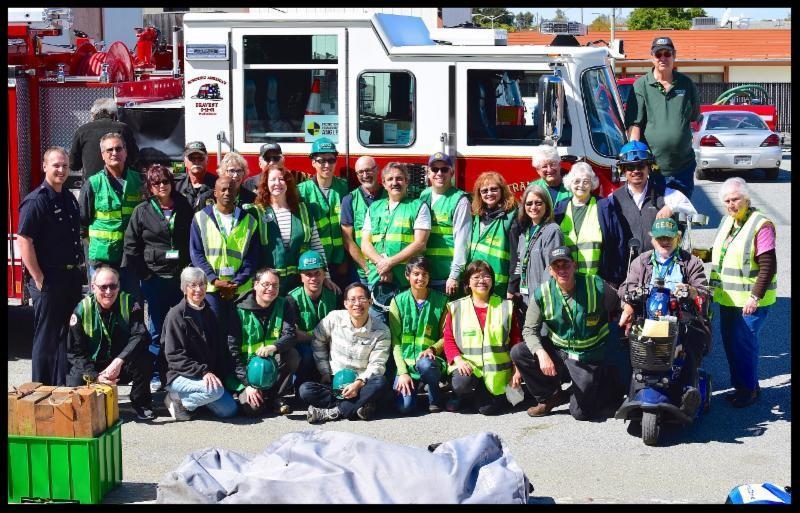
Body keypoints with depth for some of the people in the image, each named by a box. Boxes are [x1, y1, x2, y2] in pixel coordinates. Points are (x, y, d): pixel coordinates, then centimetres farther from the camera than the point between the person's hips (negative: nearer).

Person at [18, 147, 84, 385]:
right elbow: (23, 241, -18)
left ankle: (63, 388, 25)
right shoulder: (36, 201, -13)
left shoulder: (69, 198, 12)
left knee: (68, 336, 14)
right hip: (48, 280, -8)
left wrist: (78, 269, 15)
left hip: (71, 276, 8)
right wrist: (39, 280, -18)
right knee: (47, 338, -1)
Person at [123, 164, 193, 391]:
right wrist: (143, 274, -5)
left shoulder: (184, 208, 8)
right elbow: (131, 246, 1)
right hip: (155, 277, -2)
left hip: (182, 276, 2)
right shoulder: (142, 211, 1)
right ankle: (157, 376, 11)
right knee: (157, 330, 4)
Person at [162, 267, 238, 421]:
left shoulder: (209, 313, 13)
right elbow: (174, 355, -16)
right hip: (180, 375, -7)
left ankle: (193, 397, 11)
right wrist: (203, 372, -25)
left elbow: (221, 349, 18)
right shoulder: (176, 314, -9)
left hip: (208, 374, 7)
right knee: (215, 391, -32)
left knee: (229, 409, -10)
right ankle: (178, 401, -8)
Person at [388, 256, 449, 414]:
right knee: (404, 407, -24)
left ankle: (435, 397, -5)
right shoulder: (398, 301, 3)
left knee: (424, 364, -38)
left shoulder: (441, 301, 3)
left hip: (430, 359, 0)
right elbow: (395, 341, 0)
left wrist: (432, 349, -17)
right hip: (406, 361, 0)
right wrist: (402, 372, -9)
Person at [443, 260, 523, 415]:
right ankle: (465, 395, 5)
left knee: (488, 409, -16)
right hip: (467, 365, 0)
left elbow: (516, 340, 6)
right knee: (461, 383, -33)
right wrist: (458, 360, -15)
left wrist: (517, 370, -2)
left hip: (496, 372, 0)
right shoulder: (456, 308, 5)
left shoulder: (505, 307, 6)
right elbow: (448, 340, 2)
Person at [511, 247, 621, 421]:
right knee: (518, 352, -20)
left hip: (587, 358, -3)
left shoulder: (597, 286, -14)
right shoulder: (542, 294, -9)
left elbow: (619, 306, 4)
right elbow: (530, 330, -9)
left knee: (581, 413, -10)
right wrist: (541, 353, -24)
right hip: (557, 352, 3)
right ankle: (549, 397, 2)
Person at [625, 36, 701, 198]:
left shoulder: (686, 84, 8)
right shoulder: (641, 86, -3)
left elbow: (694, 118, 20)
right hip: (651, 166, -3)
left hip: (683, 166, 3)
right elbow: (634, 124, -8)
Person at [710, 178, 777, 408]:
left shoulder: (761, 225, -14)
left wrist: (755, 297, -21)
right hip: (727, 298, 8)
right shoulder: (727, 221, 12)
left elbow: (768, 266, -17)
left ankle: (749, 389, 9)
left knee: (744, 344, -6)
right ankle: (740, 386, 25)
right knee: (729, 342, 12)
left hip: (750, 300, -8)